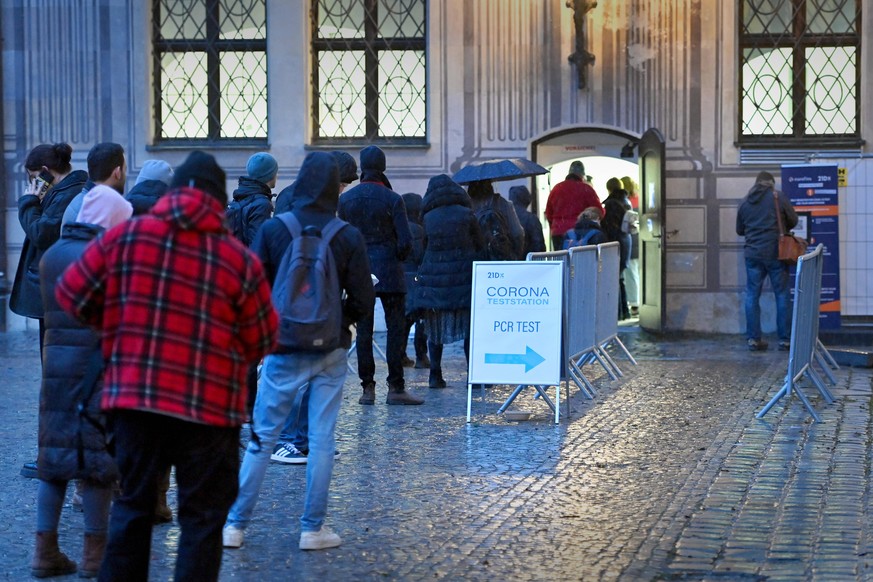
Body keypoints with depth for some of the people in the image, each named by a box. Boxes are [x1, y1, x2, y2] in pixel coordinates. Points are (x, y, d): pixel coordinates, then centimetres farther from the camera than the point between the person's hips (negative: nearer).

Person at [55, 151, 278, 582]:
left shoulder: (125, 236, -2)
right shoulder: (240, 260, -6)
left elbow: (71, 294, 5)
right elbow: (263, 340, 1)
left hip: (133, 399, 2)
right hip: (209, 406, -2)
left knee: (132, 506, 17)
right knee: (201, 517, 8)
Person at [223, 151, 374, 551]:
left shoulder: (272, 229, -7)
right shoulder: (348, 237, -6)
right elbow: (363, 300, -4)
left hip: (284, 350, 0)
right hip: (331, 351, 0)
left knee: (262, 436, 7)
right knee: (322, 439, 6)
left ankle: (235, 525, 9)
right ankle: (313, 528, 10)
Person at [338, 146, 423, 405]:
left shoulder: (345, 199, 3)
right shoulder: (392, 199, -6)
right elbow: (405, 241, -9)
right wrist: (397, 257, 9)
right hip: (389, 272, -3)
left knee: (363, 330, 6)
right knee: (395, 328, 1)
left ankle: (367, 388, 6)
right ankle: (395, 388, -1)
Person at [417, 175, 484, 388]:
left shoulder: (428, 218, 0)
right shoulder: (466, 215, -3)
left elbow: (425, 246, 9)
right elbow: (480, 245, 3)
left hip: (434, 278, 2)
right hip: (464, 276, -2)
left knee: (436, 328, 9)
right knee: (471, 327, 4)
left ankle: (435, 374, 7)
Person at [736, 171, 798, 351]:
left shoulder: (744, 202, 7)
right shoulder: (778, 197, -4)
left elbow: (739, 230, 16)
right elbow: (793, 220, 2)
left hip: (752, 253, 3)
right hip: (775, 253, -3)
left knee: (752, 296, 7)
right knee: (782, 295, 5)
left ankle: (753, 338, 4)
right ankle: (785, 339, 4)